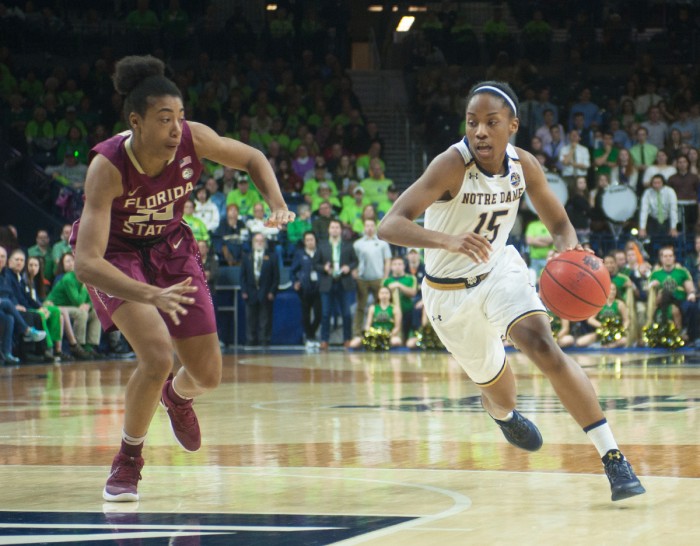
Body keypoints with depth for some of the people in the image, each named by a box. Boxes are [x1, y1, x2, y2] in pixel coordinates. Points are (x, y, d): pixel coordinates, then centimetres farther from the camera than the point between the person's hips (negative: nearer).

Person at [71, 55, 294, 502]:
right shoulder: (107, 167, -35)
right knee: (158, 357, -27)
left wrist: (278, 205, -21)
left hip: (171, 248, 4)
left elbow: (252, 159, -2)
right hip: (117, 256, -4)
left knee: (208, 375, 6)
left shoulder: (193, 139, -24)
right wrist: (153, 296, -55)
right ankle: (128, 462, -1)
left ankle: (177, 397, 46)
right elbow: (86, 264, -42)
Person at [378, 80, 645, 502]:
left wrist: (569, 250, -24)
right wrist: (449, 240, -57)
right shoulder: (452, 165, -29)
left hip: (500, 269, 2)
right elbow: (390, 226, -38)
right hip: (451, 291, -2)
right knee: (494, 383, 16)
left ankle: (613, 458, -26)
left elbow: (559, 222, 2)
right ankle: (503, 413, 57)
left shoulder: (524, 166, -14)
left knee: (543, 346, -25)